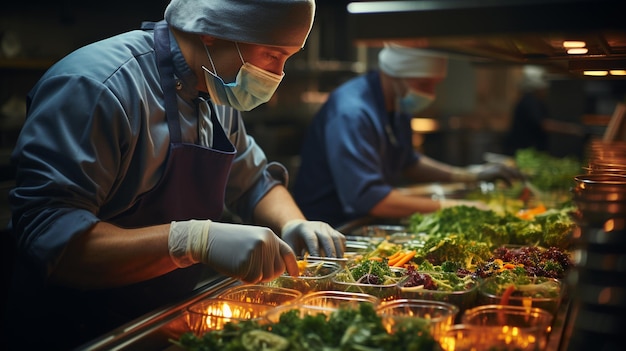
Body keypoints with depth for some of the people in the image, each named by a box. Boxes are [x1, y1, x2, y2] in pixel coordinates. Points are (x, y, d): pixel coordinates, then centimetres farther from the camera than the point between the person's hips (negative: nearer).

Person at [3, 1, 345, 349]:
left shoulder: (217, 95, 5)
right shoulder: (95, 85, -21)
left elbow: (254, 180, 17)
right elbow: (44, 236, -27)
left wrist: (294, 225, -4)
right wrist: (196, 239, -36)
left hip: (174, 316, 7)